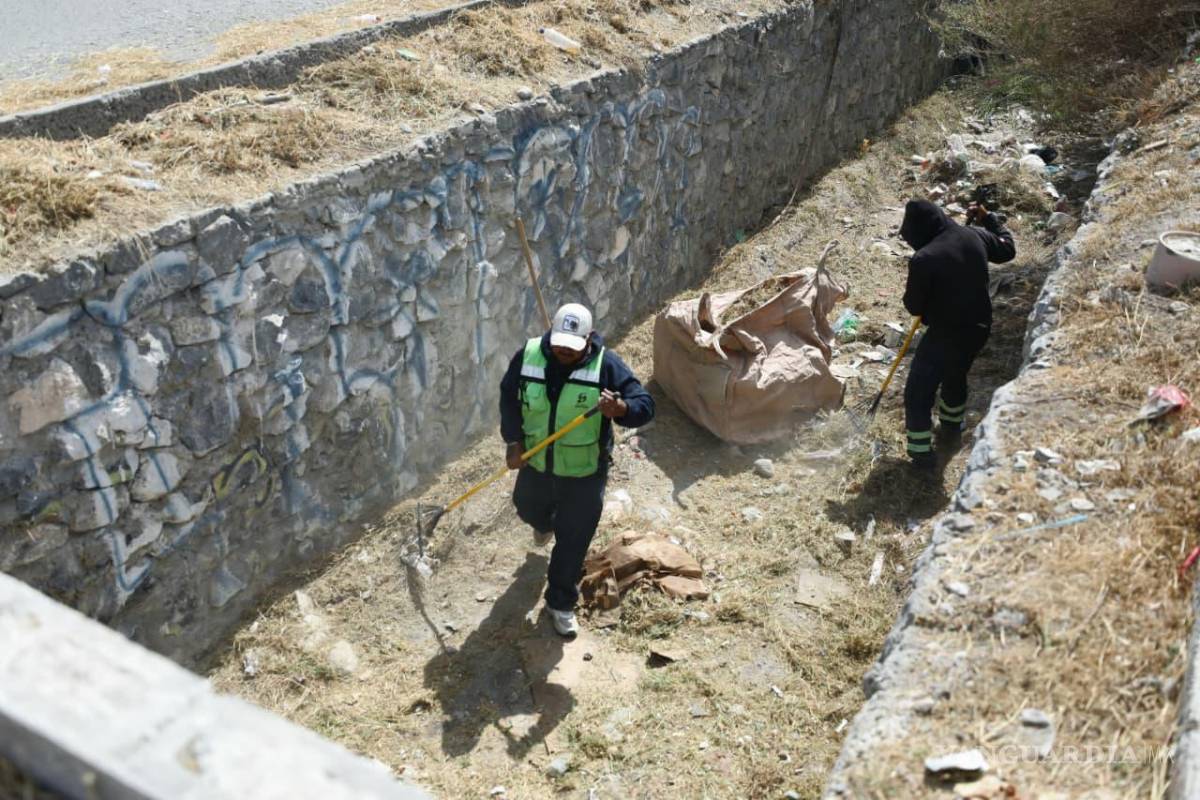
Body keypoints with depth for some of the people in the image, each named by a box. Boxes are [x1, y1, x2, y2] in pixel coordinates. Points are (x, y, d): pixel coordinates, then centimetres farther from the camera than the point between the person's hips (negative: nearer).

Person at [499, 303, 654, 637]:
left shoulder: (606, 365, -22)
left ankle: (561, 603, 29)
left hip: (584, 473, -3)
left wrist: (621, 408, -45)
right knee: (527, 508, 31)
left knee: (573, 543, 7)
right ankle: (545, 524, 69)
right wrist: (513, 440, -8)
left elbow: (645, 405, -22)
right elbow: (508, 396, 1)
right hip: (536, 464, 4)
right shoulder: (528, 355, -13)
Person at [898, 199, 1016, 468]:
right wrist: (987, 218, 25)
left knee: (918, 393, 5)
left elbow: (914, 306, -14)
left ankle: (921, 453, 9)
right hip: (979, 327, 7)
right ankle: (951, 426, 51)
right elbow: (1007, 249, 16)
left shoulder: (923, 259, -24)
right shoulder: (974, 236, -5)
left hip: (946, 333, -7)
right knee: (956, 375, 31)